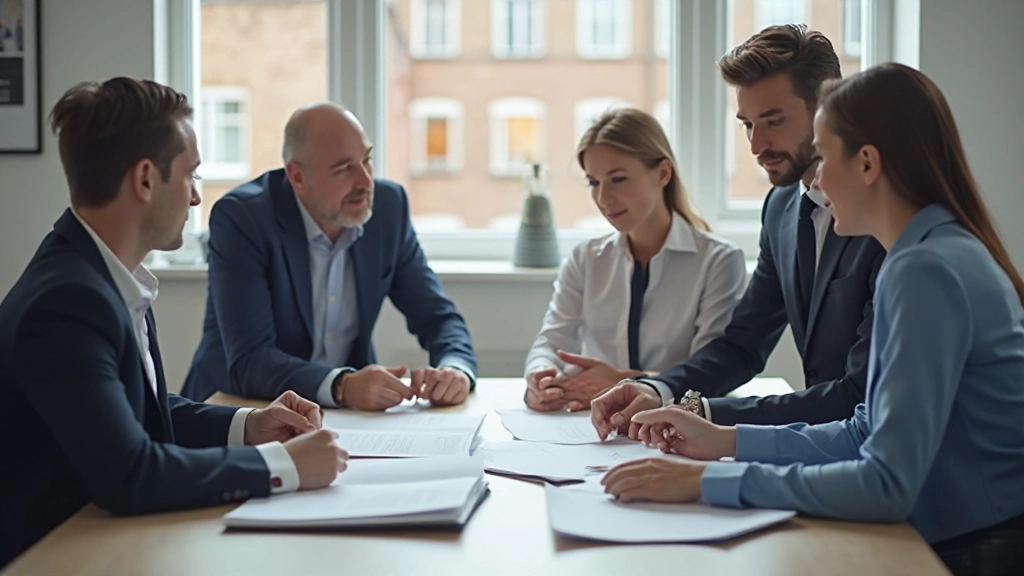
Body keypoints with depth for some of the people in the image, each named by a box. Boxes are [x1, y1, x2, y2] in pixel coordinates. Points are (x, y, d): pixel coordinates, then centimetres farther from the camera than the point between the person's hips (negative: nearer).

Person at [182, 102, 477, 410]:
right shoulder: (241, 217, -17)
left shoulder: (388, 204, -4)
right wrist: (342, 385, -39)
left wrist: (455, 369, -21)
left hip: (350, 416, 4)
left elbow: (438, 317, 0)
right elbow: (248, 360, -24)